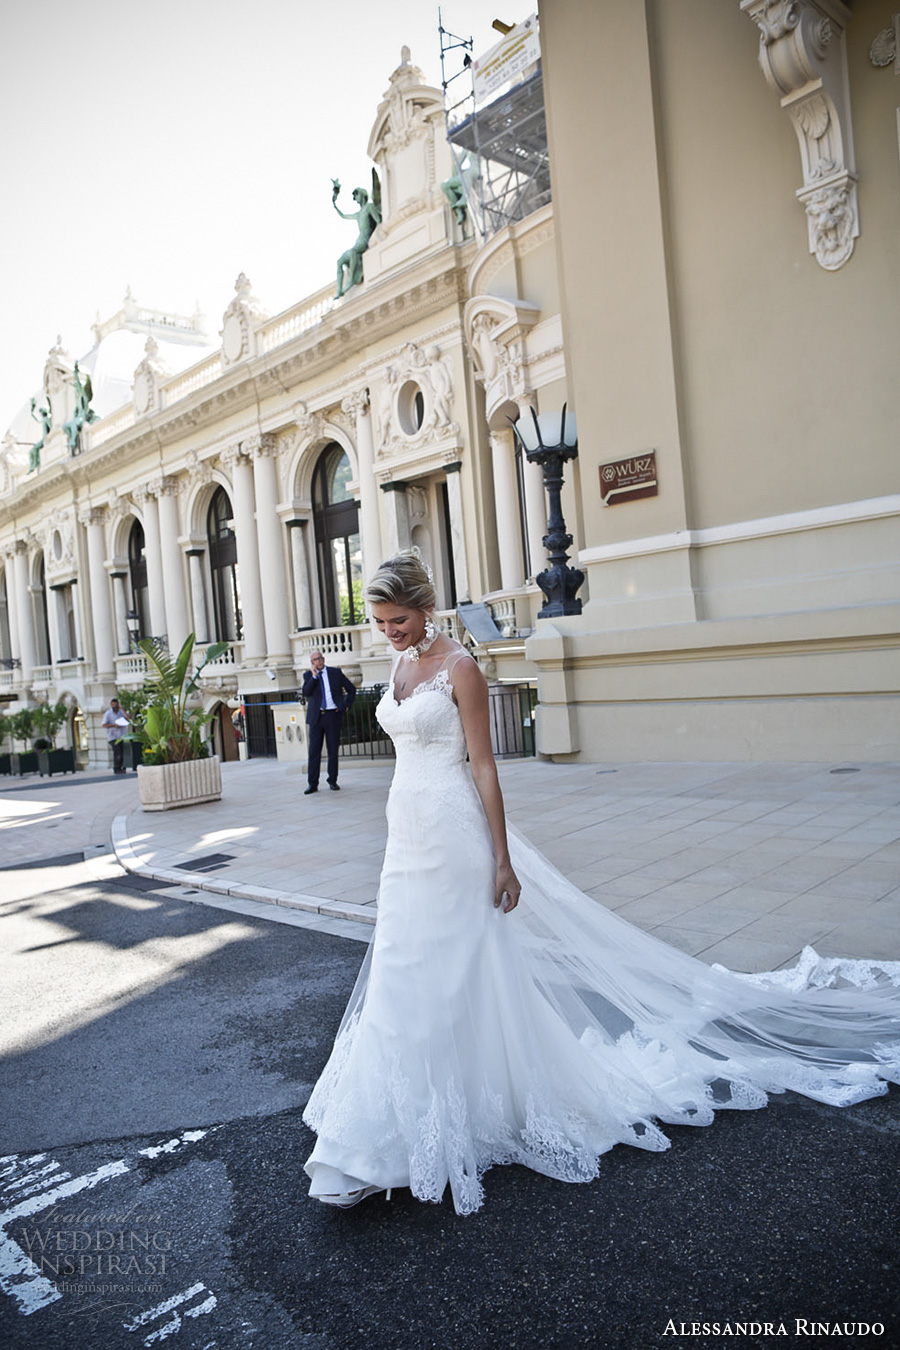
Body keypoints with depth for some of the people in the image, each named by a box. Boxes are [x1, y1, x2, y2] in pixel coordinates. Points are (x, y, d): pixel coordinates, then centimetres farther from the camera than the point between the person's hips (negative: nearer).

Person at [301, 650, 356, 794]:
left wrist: (345, 707, 4)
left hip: (333, 715, 0)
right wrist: (314, 676, -14)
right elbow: (306, 693, -10)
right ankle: (312, 783, 1)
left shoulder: (335, 672, 7)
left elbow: (351, 689, 12)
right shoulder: (308, 675, 7)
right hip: (316, 717, 0)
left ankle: (333, 781, 12)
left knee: (333, 749, 3)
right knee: (314, 750, -2)